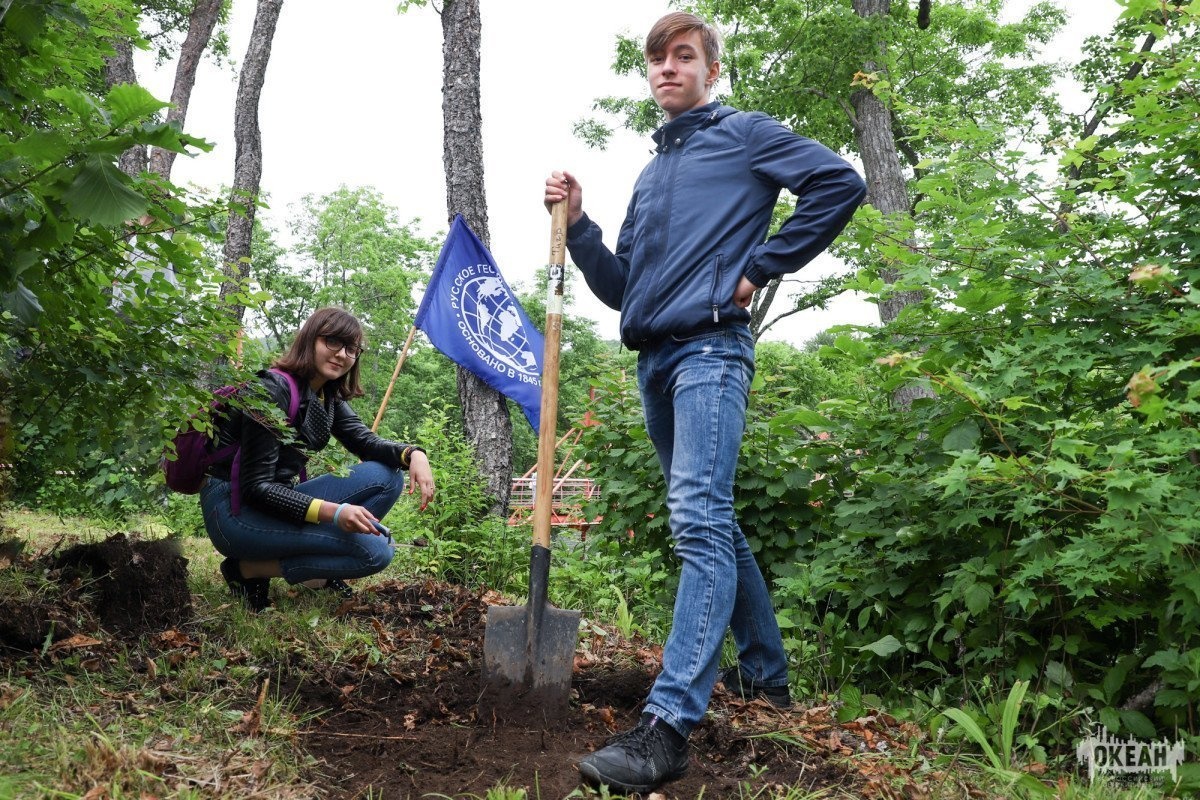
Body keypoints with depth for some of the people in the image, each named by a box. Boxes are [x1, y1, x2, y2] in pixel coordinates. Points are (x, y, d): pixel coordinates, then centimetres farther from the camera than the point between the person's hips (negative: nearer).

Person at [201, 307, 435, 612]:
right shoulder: (272, 391, -18)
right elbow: (255, 487, -23)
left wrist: (412, 454, -20)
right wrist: (332, 512, -34)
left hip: (275, 504, 8)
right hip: (234, 510, -8)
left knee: (387, 477, -5)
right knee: (374, 551, -20)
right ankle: (249, 568, -7)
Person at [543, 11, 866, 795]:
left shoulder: (745, 134, 6)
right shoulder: (649, 175, 25)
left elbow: (841, 182, -7)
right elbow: (622, 289, 21)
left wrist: (762, 267, -9)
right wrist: (577, 225, 8)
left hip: (710, 350, -8)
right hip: (655, 361, 8)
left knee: (700, 523, -19)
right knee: (714, 524, 13)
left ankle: (670, 722, -23)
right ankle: (766, 671, 27)